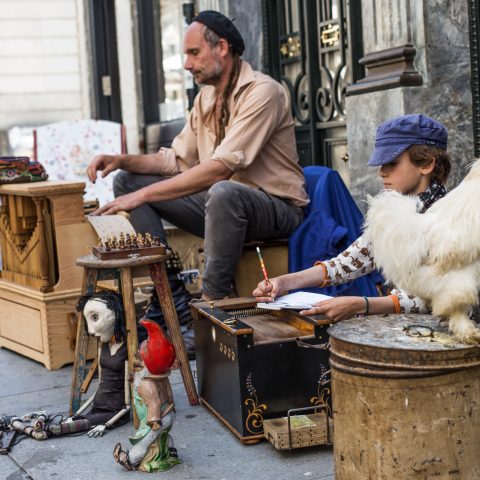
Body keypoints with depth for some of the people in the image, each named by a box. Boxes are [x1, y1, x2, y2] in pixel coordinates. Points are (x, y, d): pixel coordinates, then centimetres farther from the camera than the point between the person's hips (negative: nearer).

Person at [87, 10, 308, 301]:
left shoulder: (262, 92, -17)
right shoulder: (206, 98, 11)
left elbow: (221, 168, -27)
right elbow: (178, 160, 11)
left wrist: (144, 195, -29)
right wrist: (122, 160, -6)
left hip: (278, 208, -8)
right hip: (223, 202, 8)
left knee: (223, 192, -42)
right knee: (127, 180, 3)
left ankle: (213, 303, -25)